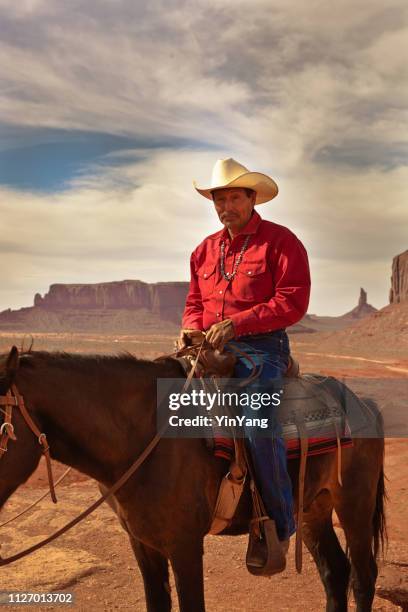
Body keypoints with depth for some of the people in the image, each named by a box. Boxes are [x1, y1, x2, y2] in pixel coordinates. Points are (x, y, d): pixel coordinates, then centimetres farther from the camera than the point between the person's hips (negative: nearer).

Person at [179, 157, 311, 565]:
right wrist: (191, 328, -1)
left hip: (261, 347, -6)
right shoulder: (205, 250, 16)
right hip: (212, 348, 7)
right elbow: (194, 301, 22)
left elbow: (292, 302, -12)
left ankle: (280, 525, -10)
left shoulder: (280, 241, -3)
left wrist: (236, 323, -20)